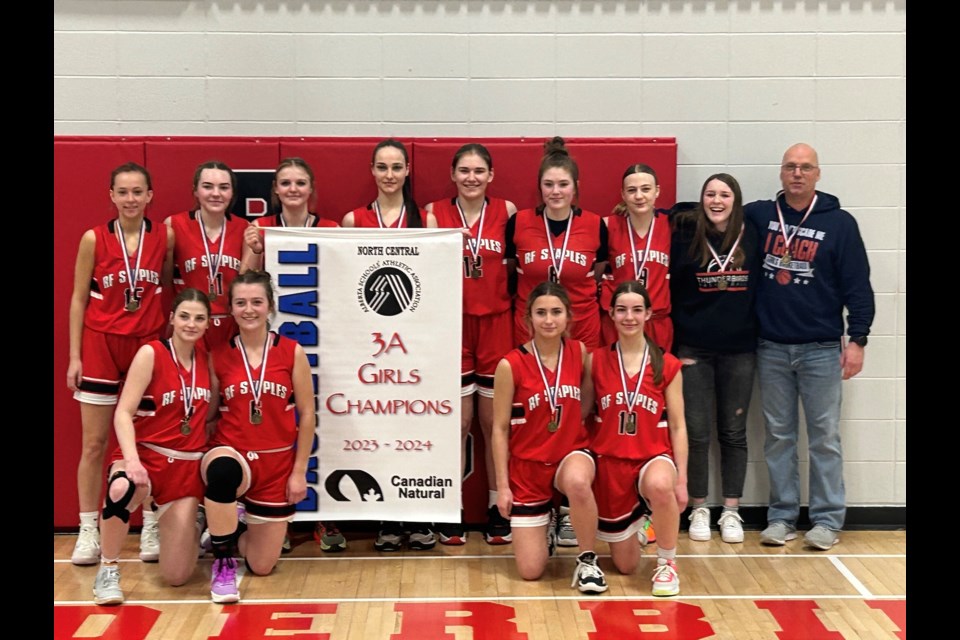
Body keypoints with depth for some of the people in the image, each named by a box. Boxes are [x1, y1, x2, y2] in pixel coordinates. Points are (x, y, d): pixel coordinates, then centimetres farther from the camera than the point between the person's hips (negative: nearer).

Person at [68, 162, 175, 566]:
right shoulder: (94, 239, -3)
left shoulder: (164, 237, -1)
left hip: (148, 345, 1)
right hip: (100, 345, -1)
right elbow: (79, 299, 1)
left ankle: (152, 528, 15)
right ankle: (88, 532, 13)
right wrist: (74, 356, -2)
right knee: (94, 444, 4)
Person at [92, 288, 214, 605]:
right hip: (146, 454, -3)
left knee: (176, 576, -2)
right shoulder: (151, 354, -9)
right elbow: (123, 412, -16)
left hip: (188, 465, 3)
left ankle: (190, 526, 34)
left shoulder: (206, 359, 5)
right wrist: (132, 460, -30)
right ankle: (108, 569, -18)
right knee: (121, 488, -43)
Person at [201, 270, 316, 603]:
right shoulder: (218, 355, -2)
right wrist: (208, 455, -11)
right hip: (231, 454, -1)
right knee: (221, 470, -42)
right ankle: (222, 563, -17)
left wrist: (299, 472, -3)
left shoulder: (292, 352, -4)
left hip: (277, 463, 1)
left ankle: (234, 532, 43)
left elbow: (307, 414, -1)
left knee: (261, 566, 5)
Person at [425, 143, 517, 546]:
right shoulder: (435, 213, 2)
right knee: (457, 421, 2)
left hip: (495, 325, 1)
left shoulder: (506, 211, 3)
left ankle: (497, 509, 19)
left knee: (494, 421, 8)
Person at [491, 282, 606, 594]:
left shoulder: (580, 352, -4)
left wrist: (574, 421, -2)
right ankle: (545, 525, 35)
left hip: (572, 454, 1)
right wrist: (502, 485, -7)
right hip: (527, 465, -1)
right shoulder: (511, 365, -13)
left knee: (577, 481, -39)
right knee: (530, 571, -1)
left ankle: (588, 561, -13)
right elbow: (500, 429, -7)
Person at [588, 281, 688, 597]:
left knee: (660, 485, -41)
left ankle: (667, 563, -15)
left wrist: (681, 478, -6)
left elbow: (677, 426, 0)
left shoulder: (667, 365, -2)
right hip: (609, 460, 1)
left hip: (653, 456, -1)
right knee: (625, 566, 8)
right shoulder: (596, 361, -1)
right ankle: (634, 517, 44)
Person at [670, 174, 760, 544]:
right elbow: (670, 293, -1)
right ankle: (698, 510, 17)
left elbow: (761, 290, 5)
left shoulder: (752, 237, 1)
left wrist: (760, 336, -1)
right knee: (696, 432, 4)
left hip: (740, 350, 1)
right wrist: (674, 346, -5)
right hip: (694, 350, -1)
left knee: (733, 432, 9)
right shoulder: (685, 237, -2)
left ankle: (731, 512, 19)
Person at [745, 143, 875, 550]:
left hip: (821, 348, -2)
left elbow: (857, 286, -2)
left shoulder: (839, 223, -1)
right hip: (771, 348, 2)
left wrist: (857, 339, -7)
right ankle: (782, 516, 16)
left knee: (824, 437, 2)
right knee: (778, 435, 8)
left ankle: (827, 519, 10)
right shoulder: (759, 216, 5)